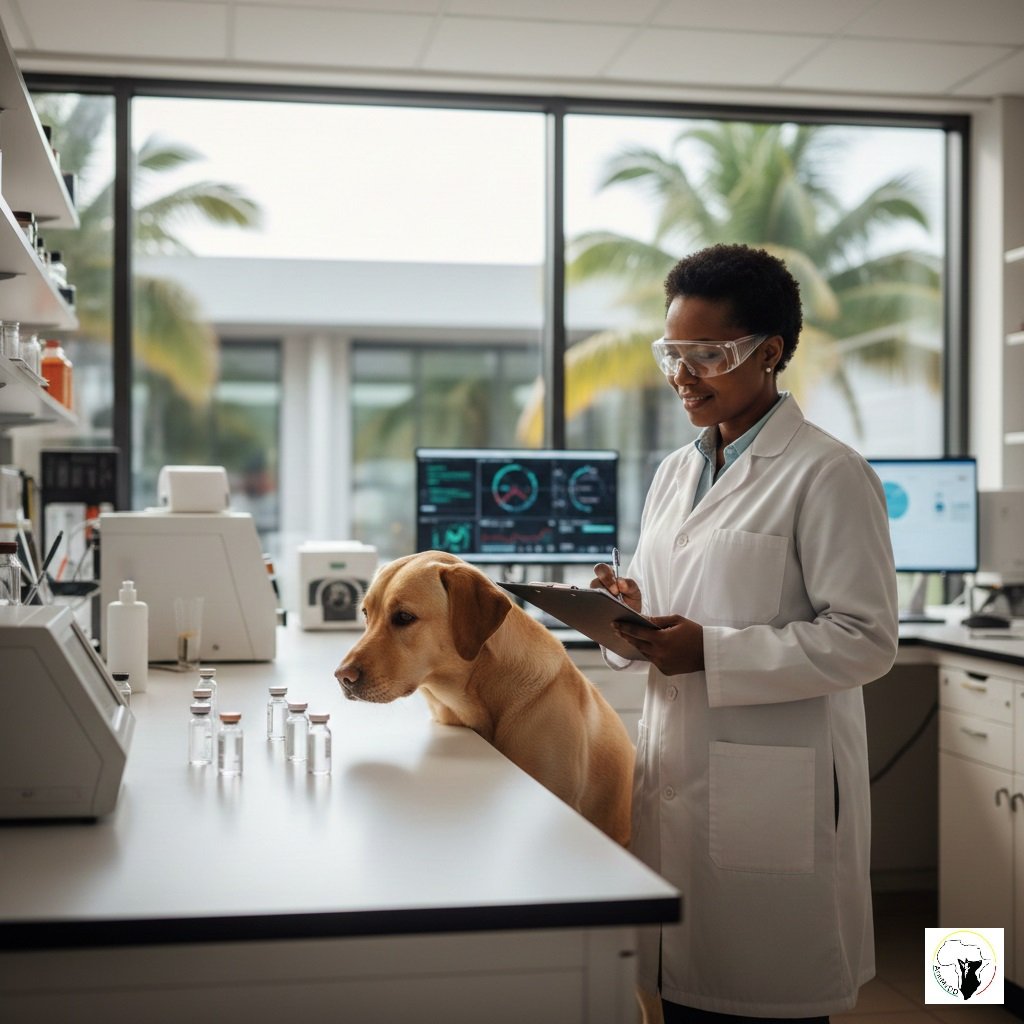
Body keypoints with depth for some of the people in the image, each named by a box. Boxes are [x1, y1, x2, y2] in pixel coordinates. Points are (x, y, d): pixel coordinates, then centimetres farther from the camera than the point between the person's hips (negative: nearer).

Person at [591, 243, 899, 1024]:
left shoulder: (828, 474, -9)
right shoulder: (676, 473, 14)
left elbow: (866, 639, -14)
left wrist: (711, 652, -20)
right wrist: (632, 612, -2)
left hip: (774, 793, -7)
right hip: (676, 776, 7)